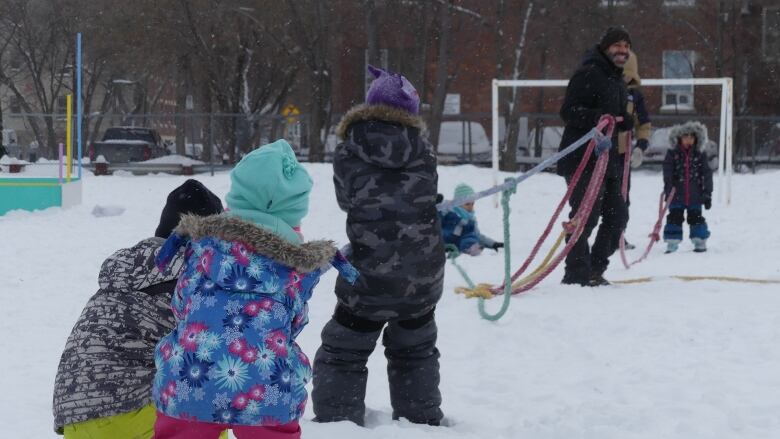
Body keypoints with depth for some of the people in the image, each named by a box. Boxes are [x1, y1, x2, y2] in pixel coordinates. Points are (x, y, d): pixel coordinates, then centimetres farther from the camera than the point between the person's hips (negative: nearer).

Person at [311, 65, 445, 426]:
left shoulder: (348, 154, -6)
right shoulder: (423, 152, 0)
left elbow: (347, 199, 6)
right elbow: (430, 198, 10)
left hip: (370, 276, -3)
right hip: (423, 278, 3)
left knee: (343, 354, 10)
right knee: (416, 352, 25)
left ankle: (336, 424, 7)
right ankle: (422, 421, 31)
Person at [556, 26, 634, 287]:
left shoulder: (618, 81, 21)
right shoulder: (589, 74, -10)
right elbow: (569, 111, -18)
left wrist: (624, 122, 7)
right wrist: (599, 118, -32)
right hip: (584, 160, -10)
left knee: (616, 216, 10)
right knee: (585, 216, -10)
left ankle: (595, 270, 21)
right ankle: (577, 273, -3)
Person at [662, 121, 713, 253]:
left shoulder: (700, 155, 3)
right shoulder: (672, 154, -1)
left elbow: (707, 175, 4)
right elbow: (667, 174, -6)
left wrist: (707, 194, 1)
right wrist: (669, 190, -17)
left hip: (695, 197, 1)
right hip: (676, 196, -1)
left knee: (696, 218, 6)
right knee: (675, 218, 2)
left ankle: (700, 242, 17)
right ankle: (672, 244, 8)